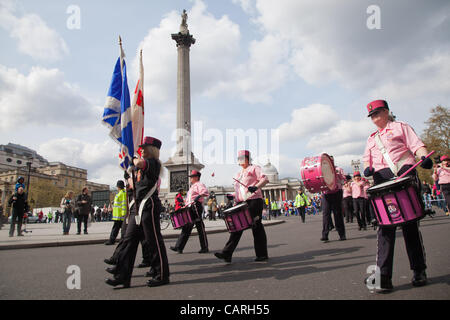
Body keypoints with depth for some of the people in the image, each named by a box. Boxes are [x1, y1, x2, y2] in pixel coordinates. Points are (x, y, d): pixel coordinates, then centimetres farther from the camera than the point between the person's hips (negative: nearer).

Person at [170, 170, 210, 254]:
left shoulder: (199, 185, -3)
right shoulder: (192, 186, 26)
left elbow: (206, 192, -21)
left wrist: (199, 196, -35)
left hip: (196, 207, -9)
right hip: (190, 209, 9)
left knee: (200, 228, -4)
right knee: (186, 228, 6)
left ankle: (205, 248, 4)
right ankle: (179, 247, 6)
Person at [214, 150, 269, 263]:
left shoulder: (254, 168, 5)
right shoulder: (239, 174, 27)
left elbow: (265, 179, -8)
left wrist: (256, 187, -25)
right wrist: (233, 196, 12)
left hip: (253, 201, -7)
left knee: (256, 227, -2)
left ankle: (262, 255, 9)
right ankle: (227, 254, -5)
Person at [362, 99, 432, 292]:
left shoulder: (400, 127, 16)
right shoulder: (371, 139, 27)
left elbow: (417, 145, 3)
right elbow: (367, 159, 20)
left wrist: (424, 157, -18)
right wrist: (367, 168, -4)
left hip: (404, 173, -2)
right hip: (382, 179, 3)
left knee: (410, 223, -1)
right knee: (385, 225, -8)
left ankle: (419, 271, 13)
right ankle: (383, 276, -11)